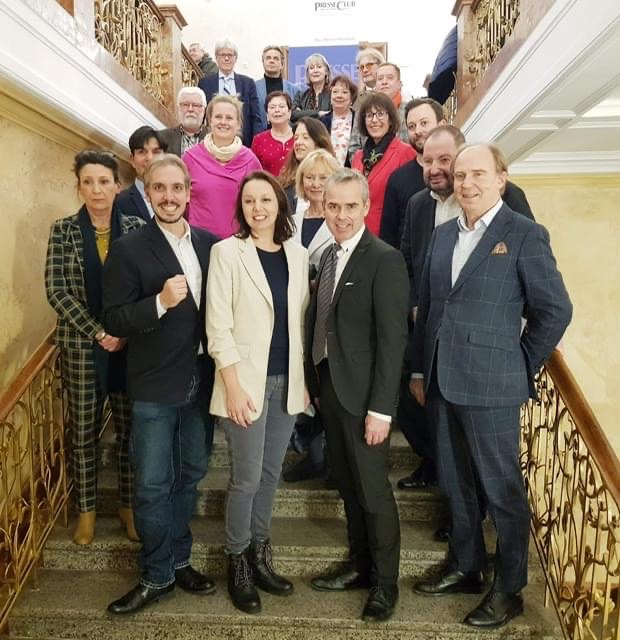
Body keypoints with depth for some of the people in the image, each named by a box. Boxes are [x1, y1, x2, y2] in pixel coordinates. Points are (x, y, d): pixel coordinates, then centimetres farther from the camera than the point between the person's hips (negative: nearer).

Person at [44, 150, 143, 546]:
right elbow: (57, 291, -6)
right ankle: (87, 508, 29)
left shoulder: (136, 229, 0)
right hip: (81, 346, 0)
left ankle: (129, 504, 28)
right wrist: (99, 333, -13)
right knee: (84, 430, 11)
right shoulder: (63, 231, -2)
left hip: (130, 346, 1)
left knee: (130, 429, 10)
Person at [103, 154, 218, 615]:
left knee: (190, 476, 17)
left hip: (202, 380, 4)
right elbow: (114, 321, -12)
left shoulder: (211, 245, 3)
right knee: (153, 485, 6)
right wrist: (160, 302, -27)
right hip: (155, 385, -4)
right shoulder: (129, 250, -9)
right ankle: (158, 576, 26)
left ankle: (179, 560, 37)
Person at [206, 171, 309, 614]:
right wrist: (234, 387, -15)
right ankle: (238, 563, 24)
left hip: (288, 380, 5)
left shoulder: (298, 254, 6)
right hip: (247, 380, -4)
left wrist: (304, 378, 7)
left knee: (271, 474, 14)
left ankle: (260, 555, 32)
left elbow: (302, 321, 10)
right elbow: (218, 327, -10)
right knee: (247, 477, 3)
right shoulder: (227, 252, -6)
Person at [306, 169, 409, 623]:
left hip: (363, 394, -7)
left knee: (373, 490, 6)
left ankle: (385, 583, 24)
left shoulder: (385, 259, -13)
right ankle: (359, 567, 35)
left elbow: (393, 338, -17)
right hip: (329, 387, 7)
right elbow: (321, 323, 11)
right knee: (348, 486, 18)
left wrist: (380, 408, -19)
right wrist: (315, 382, 7)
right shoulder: (329, 256, 10)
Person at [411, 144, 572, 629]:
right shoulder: (443, 235, 10)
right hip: (442, 382, 6)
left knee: (502, 489, 8)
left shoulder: (525, 235, -8)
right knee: (456, 484, 18)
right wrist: (420, 370, 12)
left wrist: (520, 367, -2)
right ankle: (465, 567, 37)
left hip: (490, 385, -6)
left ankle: (509, 589, 25)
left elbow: (555, 310, -6)